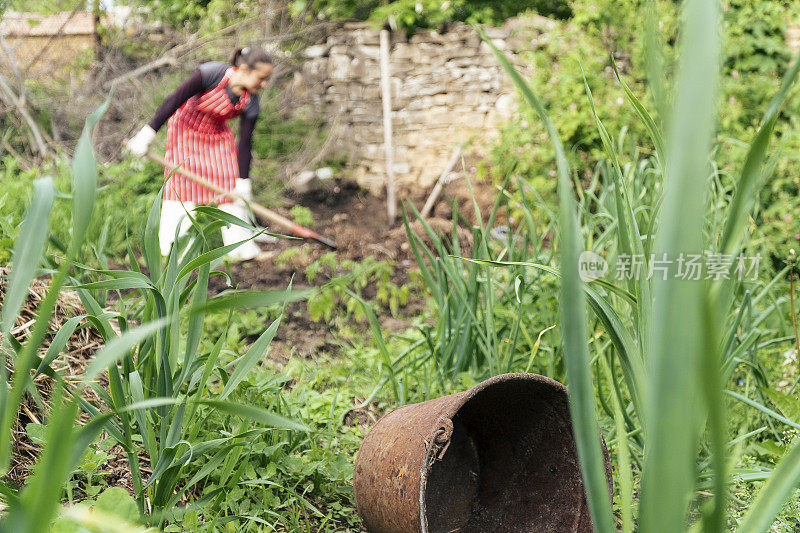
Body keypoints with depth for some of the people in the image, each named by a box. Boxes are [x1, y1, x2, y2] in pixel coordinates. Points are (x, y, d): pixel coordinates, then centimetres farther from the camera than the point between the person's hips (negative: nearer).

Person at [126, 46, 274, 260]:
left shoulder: (251, 103, -20)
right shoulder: (212, 73, -32)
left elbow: (244, 145, -13)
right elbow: (174, 100, -26)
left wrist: (243, 182, -14)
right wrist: (149, 132, -25)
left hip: (217, 135, 4)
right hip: (185, 128, -4)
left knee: (230, 182, -3)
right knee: (181, 180, -7)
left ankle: (240, 244, 5)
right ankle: (171, 246, -1)